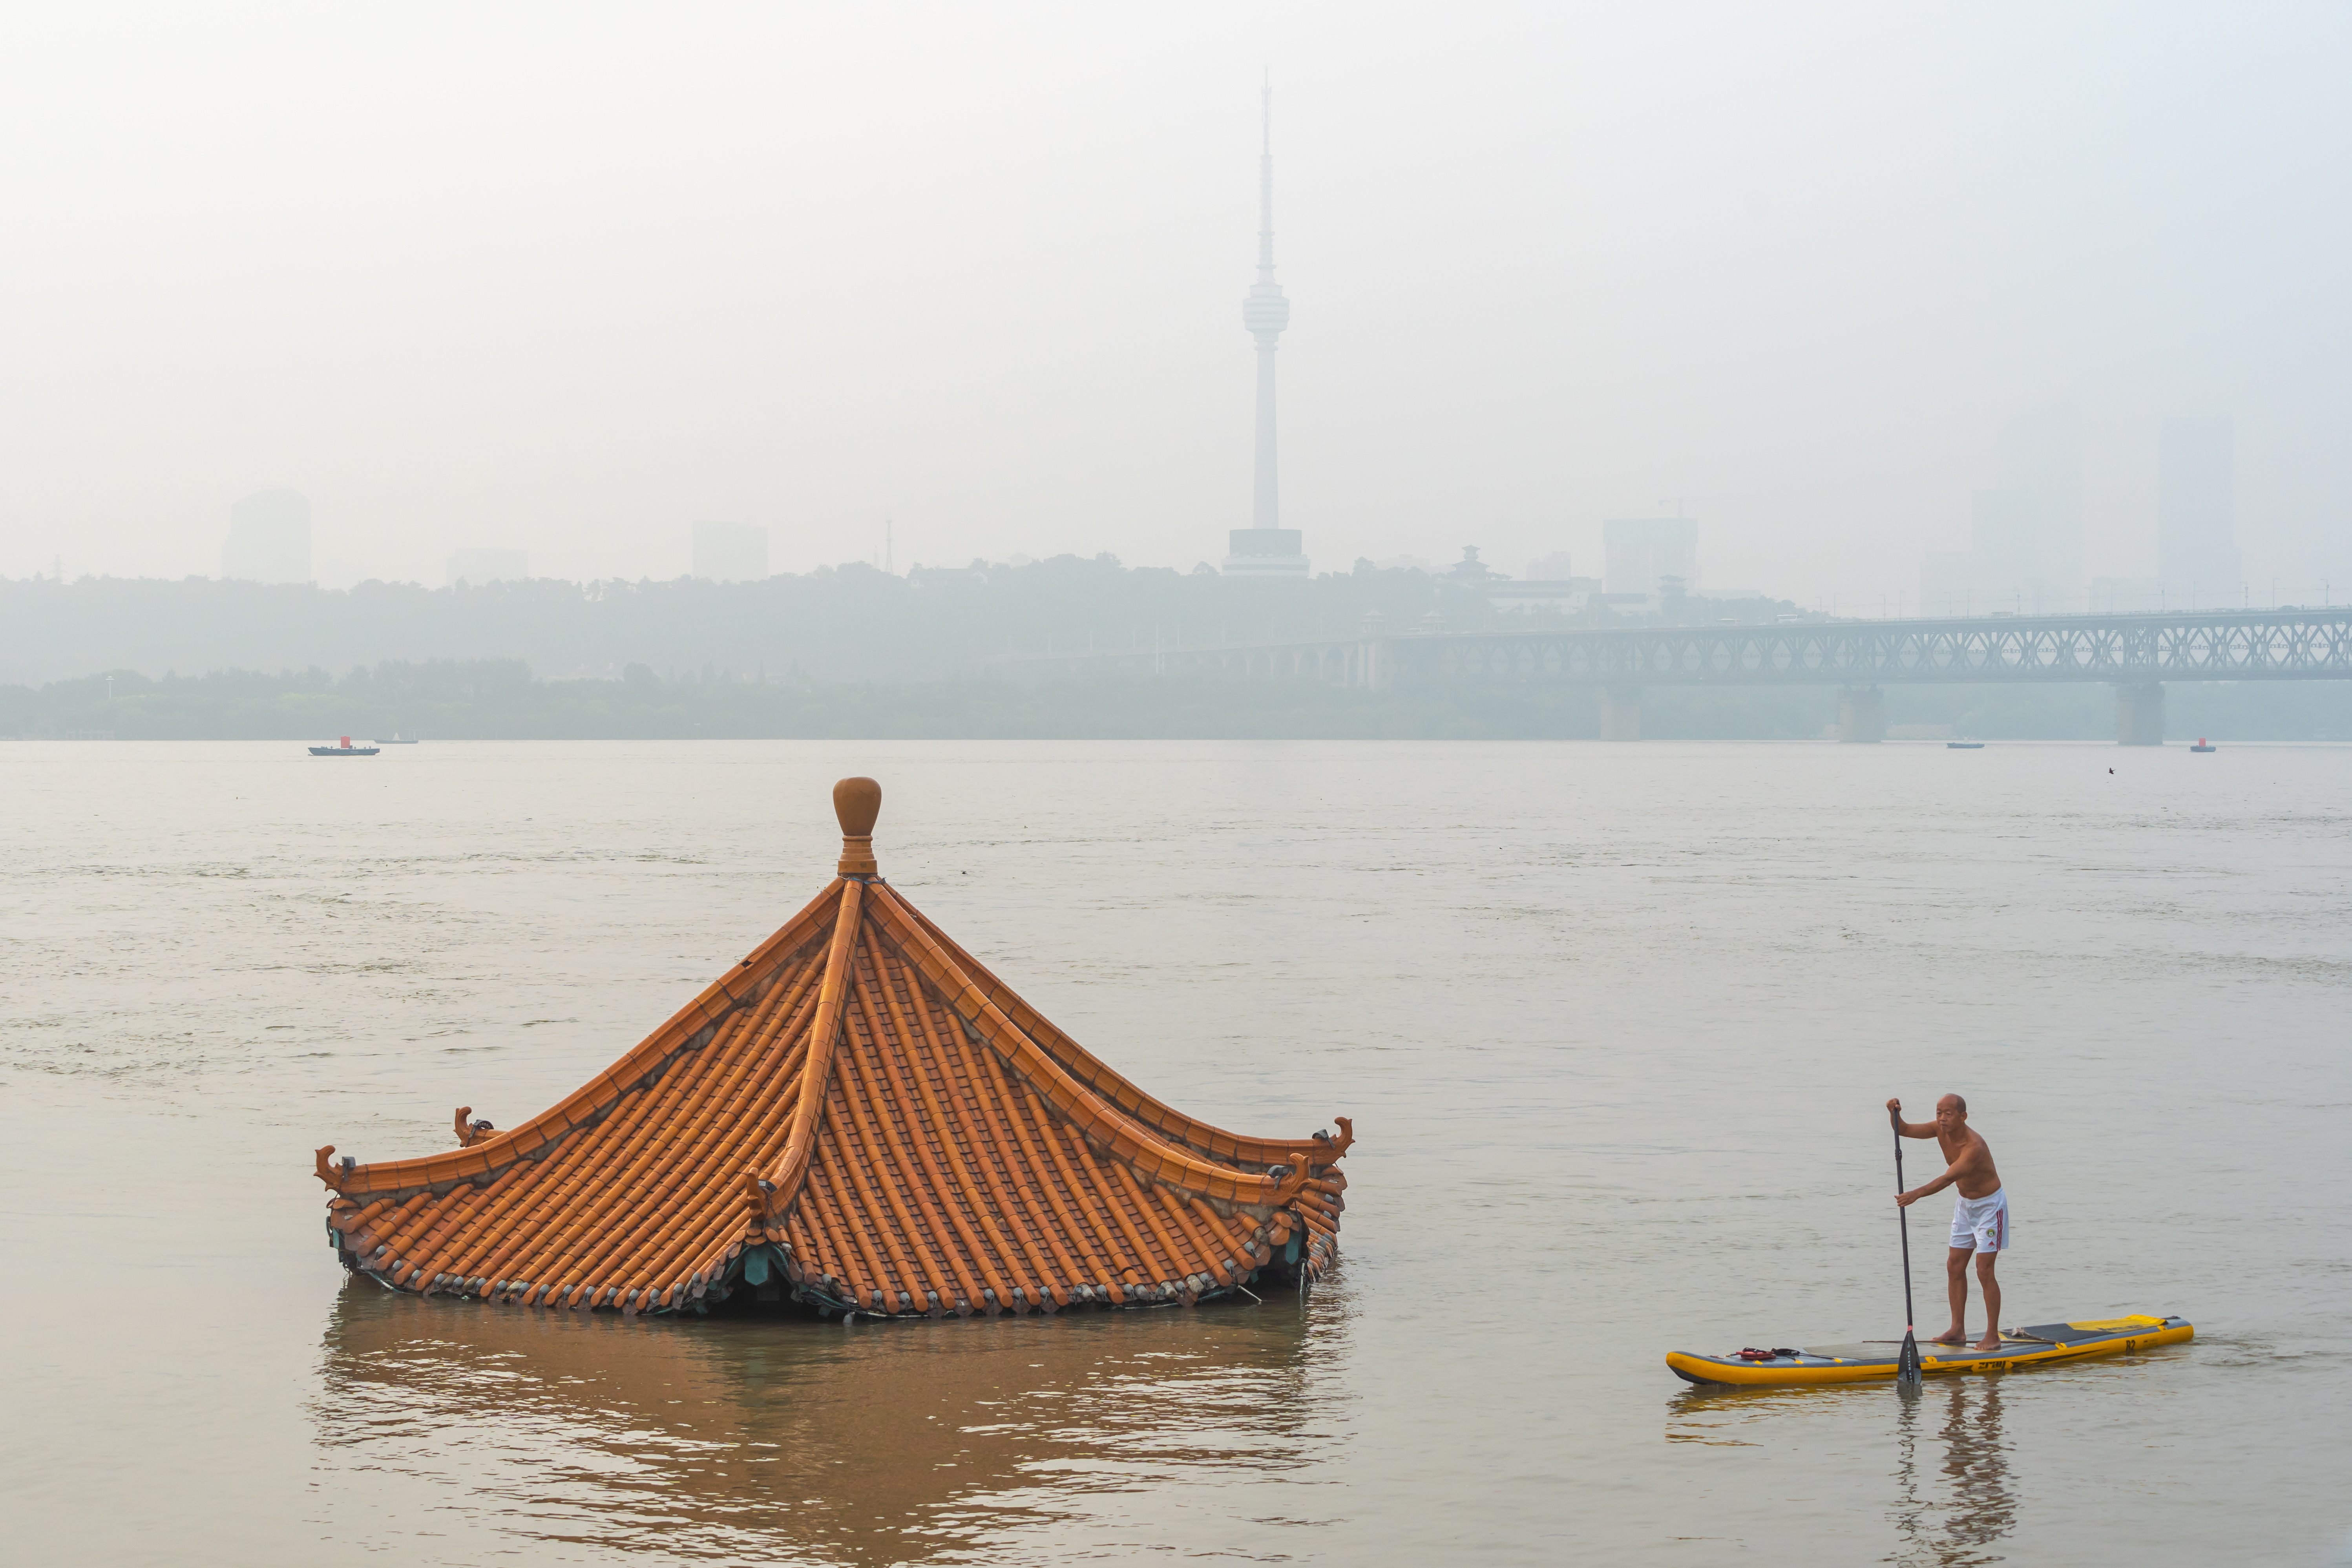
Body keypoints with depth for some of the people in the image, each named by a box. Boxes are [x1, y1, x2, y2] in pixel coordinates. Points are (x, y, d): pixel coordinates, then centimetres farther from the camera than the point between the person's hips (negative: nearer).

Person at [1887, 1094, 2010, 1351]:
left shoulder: (1974, 1146, -33)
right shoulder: (1941, 1130, -9)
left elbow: (1948, 1178, -43)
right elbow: (1904, 1130, -5)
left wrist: (1917, 1194, -54)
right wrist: (1894, 1114, -27)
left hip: (1989, 1205, -8)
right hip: (1965, 1204, 8)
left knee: (1985, 1272, -9)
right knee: (1955, 1266, 6)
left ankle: (1993, 1336, -2)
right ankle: (1957, 1330, 12)